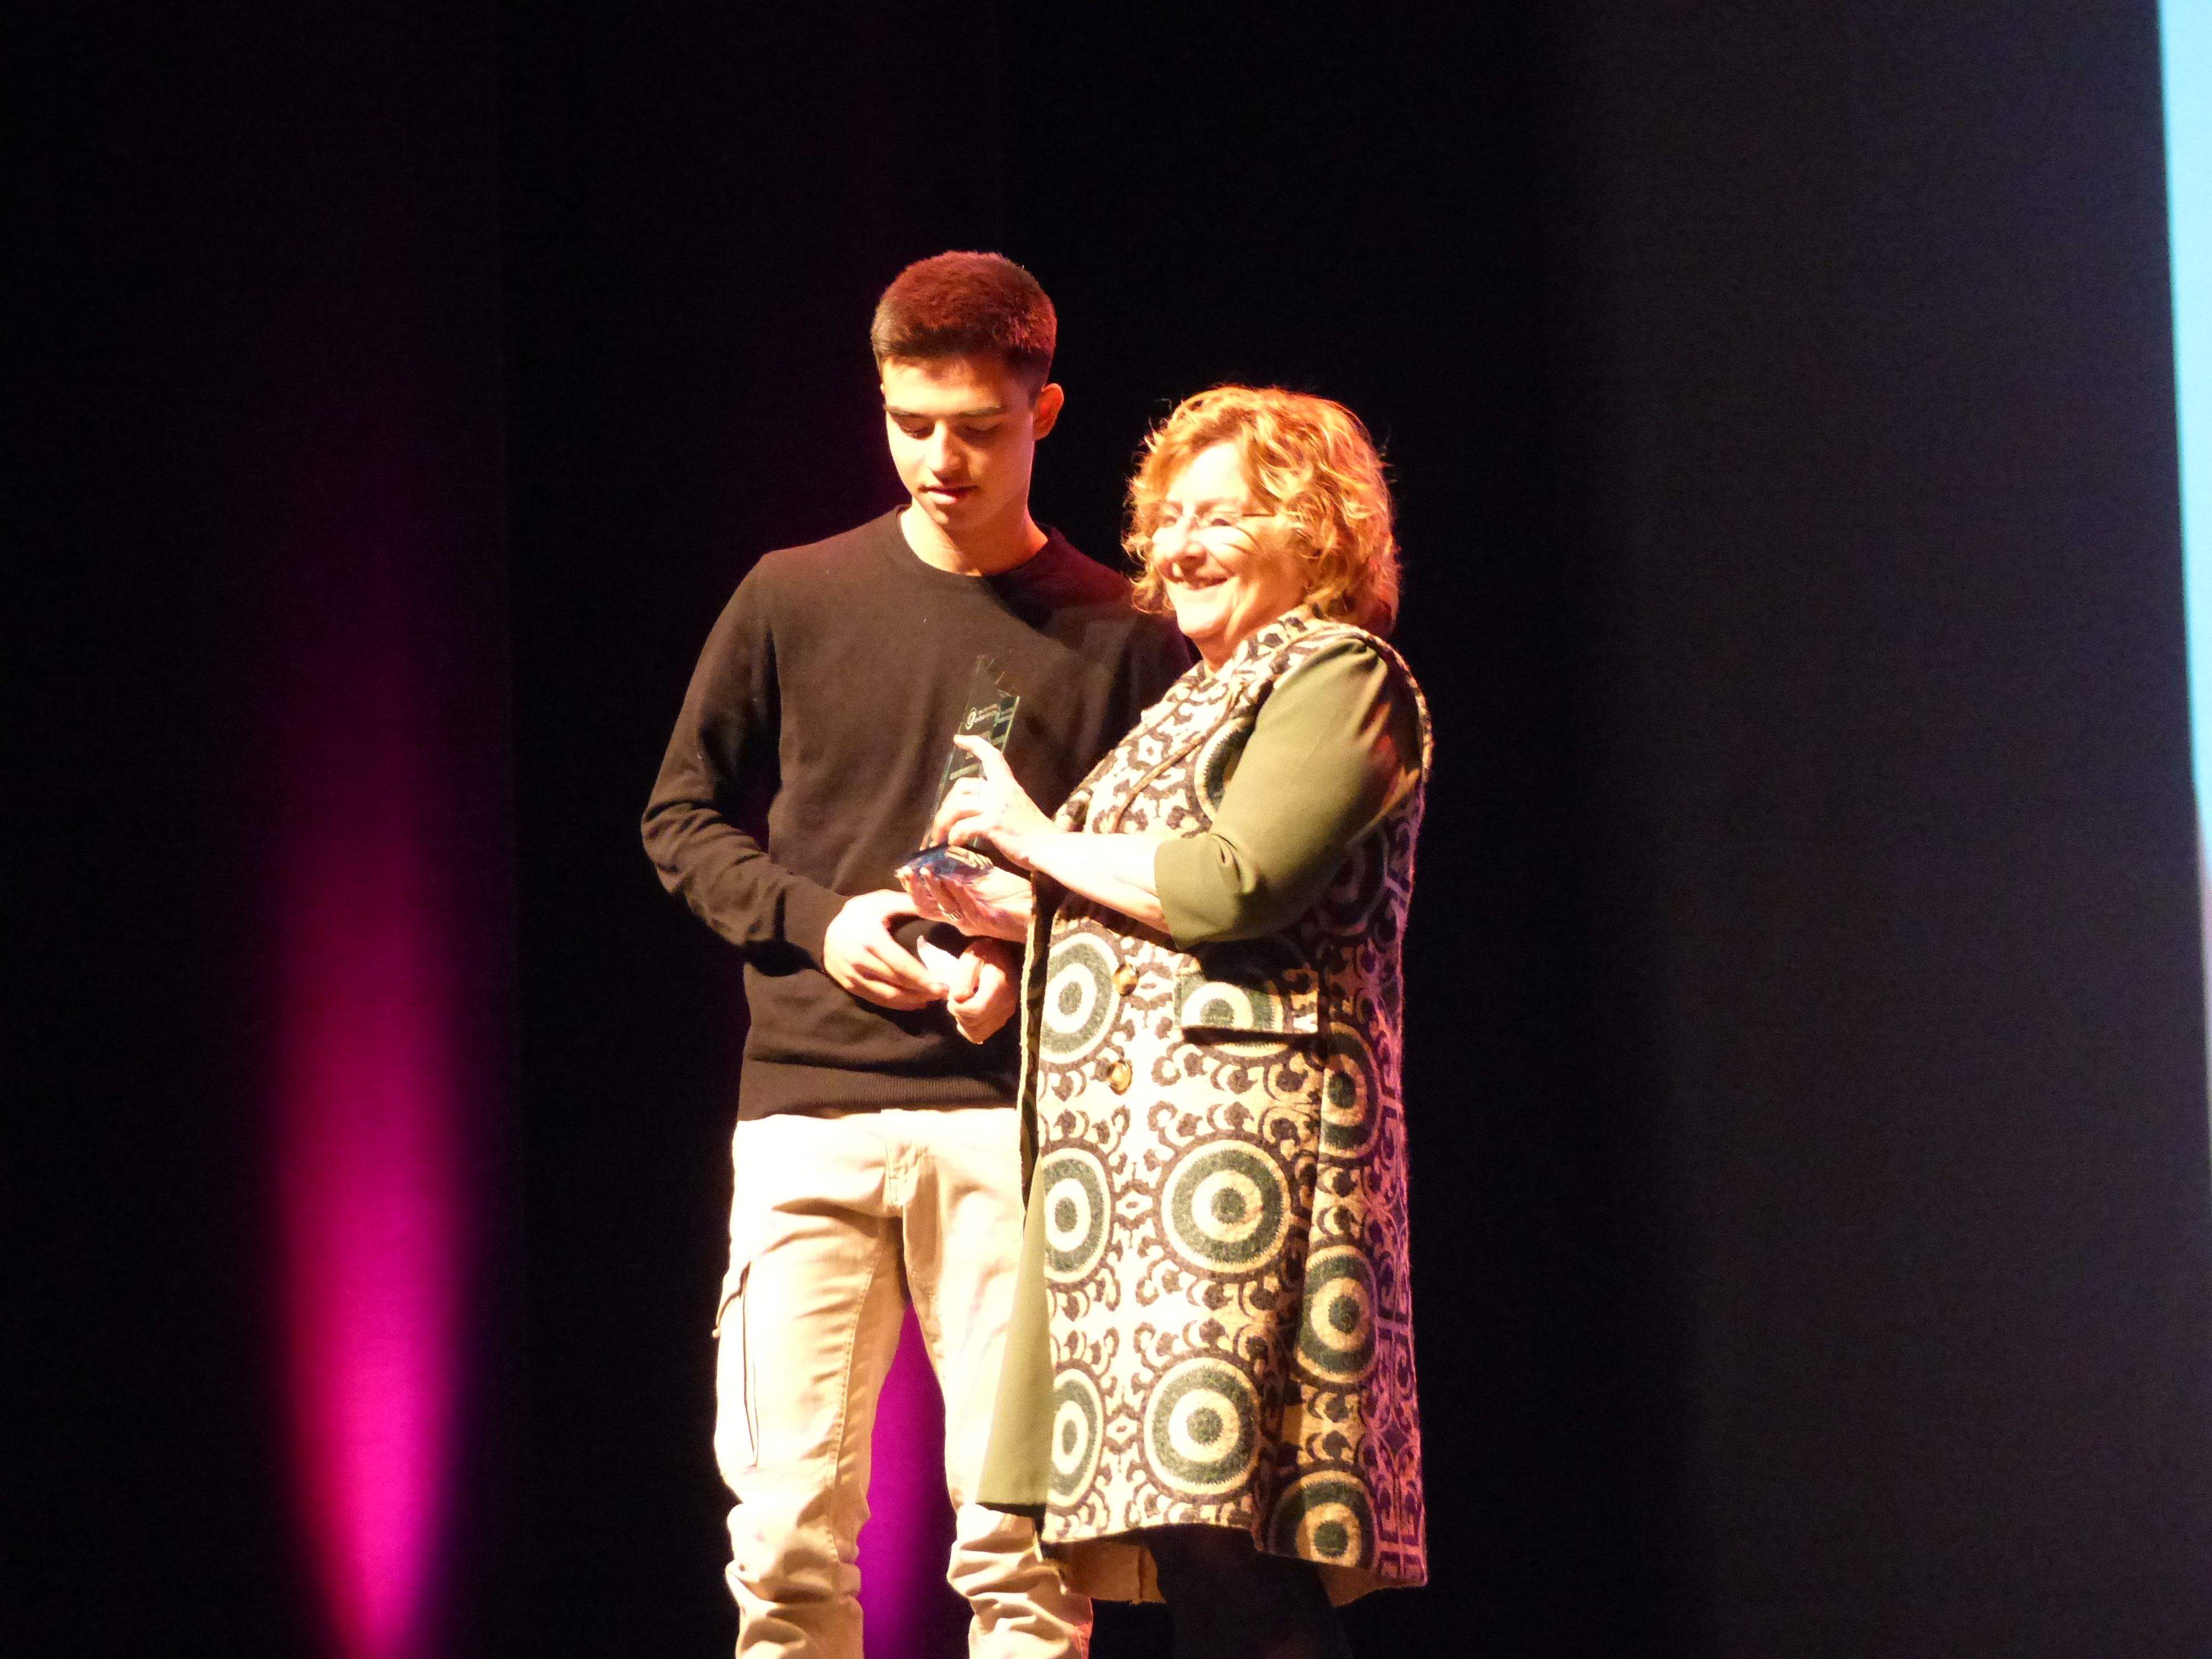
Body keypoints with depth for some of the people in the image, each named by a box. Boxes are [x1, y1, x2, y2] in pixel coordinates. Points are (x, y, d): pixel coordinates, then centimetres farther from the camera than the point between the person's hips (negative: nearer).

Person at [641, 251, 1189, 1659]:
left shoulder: (1122, 638, 5)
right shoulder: (795, 602, 9)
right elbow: (683, 818, 16)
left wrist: (1038, 964, -11)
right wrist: (817, 920, -2)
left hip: (1015, 1114, -1)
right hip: (810, 1106, 2)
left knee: (1019, 1538, -5)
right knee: (789, 1531, -2)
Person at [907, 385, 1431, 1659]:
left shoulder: (1339, 679, -3)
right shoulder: (1200, 702, 27)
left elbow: (1229, 889, -16)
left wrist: (1039, 841, -4)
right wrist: (1001, 913, 14)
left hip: (1243, 1120, -9)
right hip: (1137, 1146, 9)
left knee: (1235, 1557, -16)